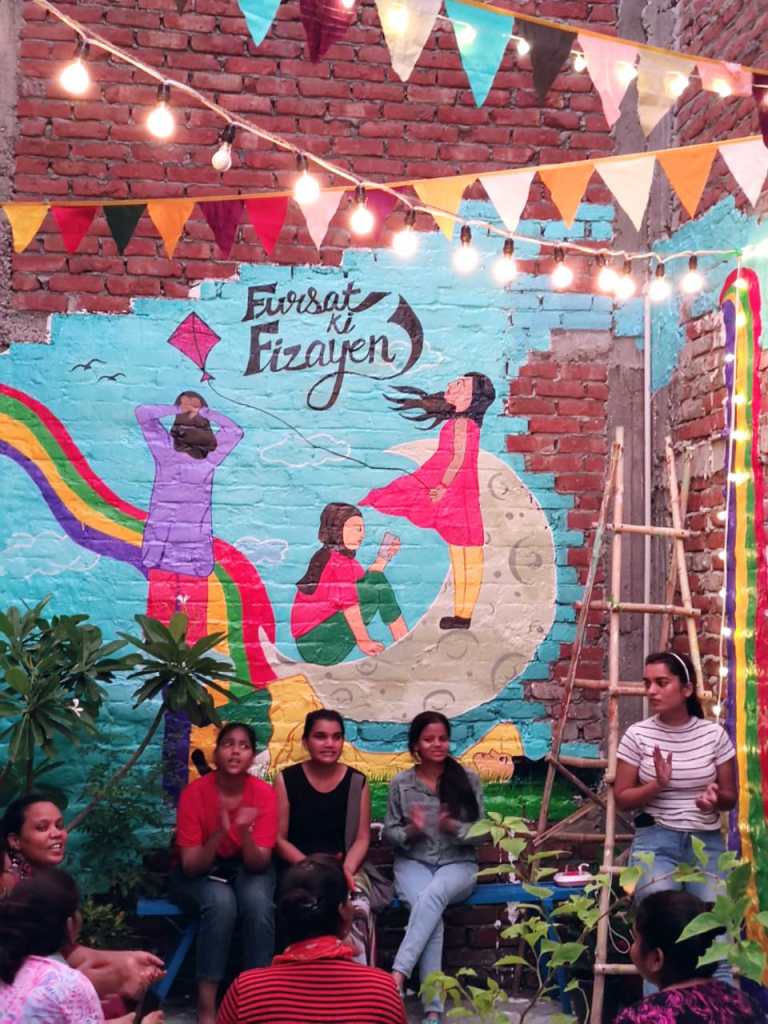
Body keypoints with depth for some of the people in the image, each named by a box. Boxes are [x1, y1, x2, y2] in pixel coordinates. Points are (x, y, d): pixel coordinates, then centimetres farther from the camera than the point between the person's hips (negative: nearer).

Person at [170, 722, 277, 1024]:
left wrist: (244, 832, -38)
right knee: (221, 901, -33)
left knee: (257, 901, -31)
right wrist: (220, 833, -38)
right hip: (201, 872, -1)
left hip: (245, 868, 2)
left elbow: (258, 864, -19)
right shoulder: (195, 792, -20)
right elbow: (190, 866, -21)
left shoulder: (264, 793, -16)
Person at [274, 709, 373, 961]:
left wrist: (346, 870, -13)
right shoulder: (287, 780, 3)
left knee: (360, 909, -32)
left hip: (345, 870, 2)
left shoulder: (357, 782, 8)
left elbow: (362, 838, 7)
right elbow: (279, 839, 1)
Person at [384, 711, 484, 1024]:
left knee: (433, 895, -35)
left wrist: (454, 828, -19)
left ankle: (397, 975, -40)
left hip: (457, 864, 0)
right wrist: (410, 832, -16)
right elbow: (389, 832, 7)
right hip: (413, 863, 0)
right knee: (429, 909, -31)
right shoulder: (400, 783, 3)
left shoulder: (468, 780, 1)